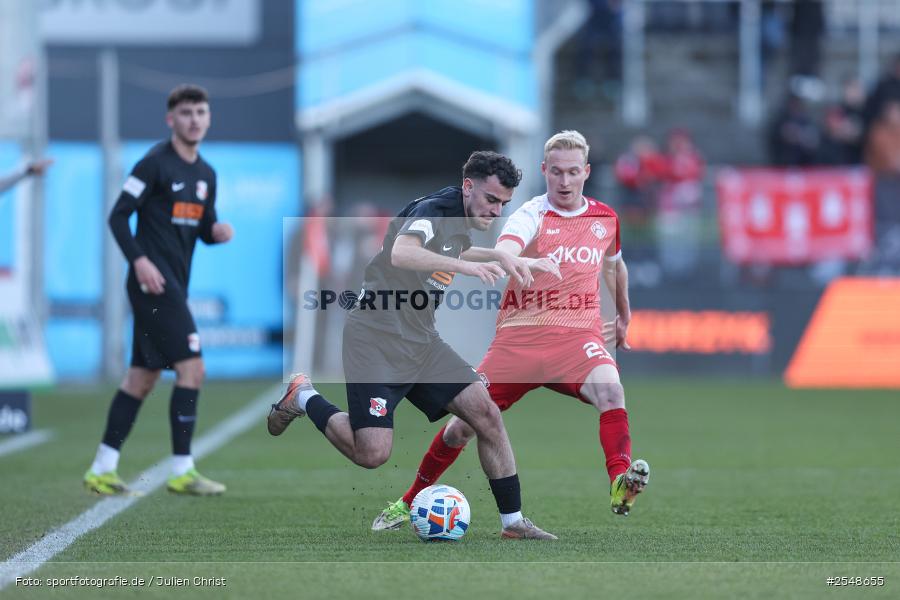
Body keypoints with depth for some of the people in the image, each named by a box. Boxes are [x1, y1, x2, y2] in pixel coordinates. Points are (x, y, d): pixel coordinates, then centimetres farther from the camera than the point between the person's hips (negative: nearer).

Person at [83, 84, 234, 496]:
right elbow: (118, 216, -10)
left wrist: (218, 231, -1)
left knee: (142, 378, 9)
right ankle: (182, 471, -10)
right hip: (153, 281, -9)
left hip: (174, 285, 9)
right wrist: (139, 259, -21)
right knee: (192, 369, -14)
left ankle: (101, 470, 14)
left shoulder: (206, 175, 16)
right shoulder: (156, 163, -9)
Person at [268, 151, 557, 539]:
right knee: (372, 454, -15)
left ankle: (513, 522, 2)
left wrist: (498, 257, 22)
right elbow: (401, 253, -40)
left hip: (421, 342, 9)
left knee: (487, 416, -5)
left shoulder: (459, 220, 11)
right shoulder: (433, 210, -18)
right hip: (376, 342, -9)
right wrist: (464, 266, -47)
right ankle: (304, 399, 12)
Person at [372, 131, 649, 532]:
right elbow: (502, 253, -29)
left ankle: (620, 485, -43)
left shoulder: (605, 218, 10)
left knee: (610, 390, -32)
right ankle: (411, 501, 21)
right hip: (519, 336, -2)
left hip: (577, 336, 2)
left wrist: (625, 315, 40)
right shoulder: (531, 216, -6)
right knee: (463, 424, 1)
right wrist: (529, 262, -51)